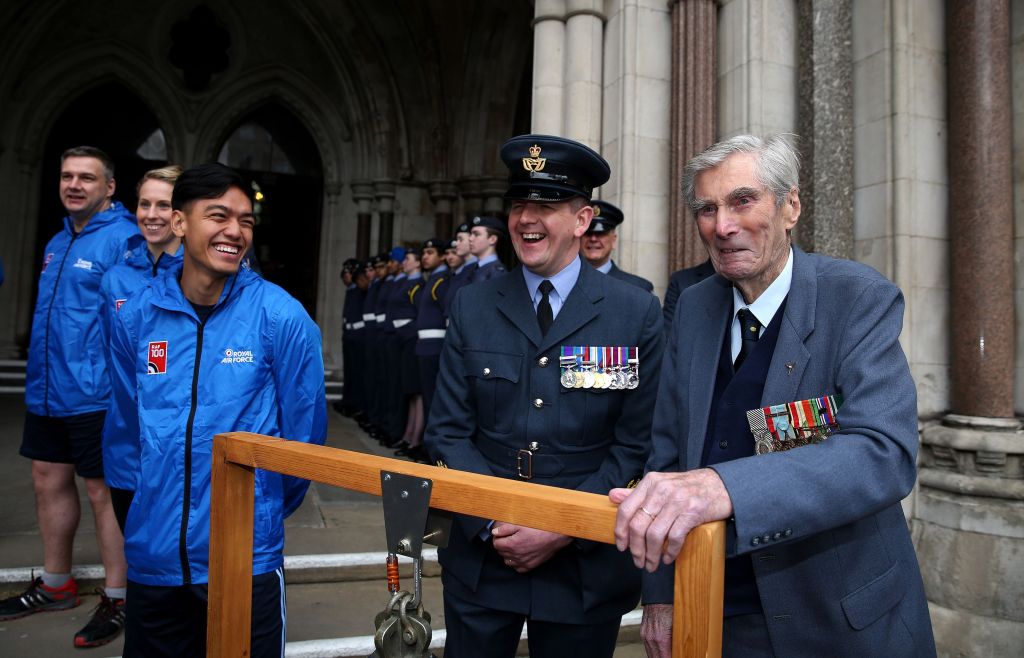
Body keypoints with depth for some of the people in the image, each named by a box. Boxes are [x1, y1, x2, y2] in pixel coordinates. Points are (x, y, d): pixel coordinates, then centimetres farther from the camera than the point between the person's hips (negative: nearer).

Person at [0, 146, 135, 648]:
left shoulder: (123, 241, -13)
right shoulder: (57, 242, 14)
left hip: (94, 395, -9)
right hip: (46, 390, 9)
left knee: (104, 491, 1)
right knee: (49, 481, 17)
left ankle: (117, 599, 16)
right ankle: (55, 585, 35)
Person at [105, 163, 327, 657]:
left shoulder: (280, 316, -13)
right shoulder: (134, 317, -2)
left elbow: (304, 429, -4)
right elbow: (130, 424, 12)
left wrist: (264, 510, 6)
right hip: (151, 555, 3)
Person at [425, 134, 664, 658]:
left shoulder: (637, 314, -6)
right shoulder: (471, 307, 0)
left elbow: (636, 445, -6)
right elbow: (448, 432, 0)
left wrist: (564, 528, -12)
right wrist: (493, 525, -10)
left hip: (586, 567, -1)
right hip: (481, 555, 2)